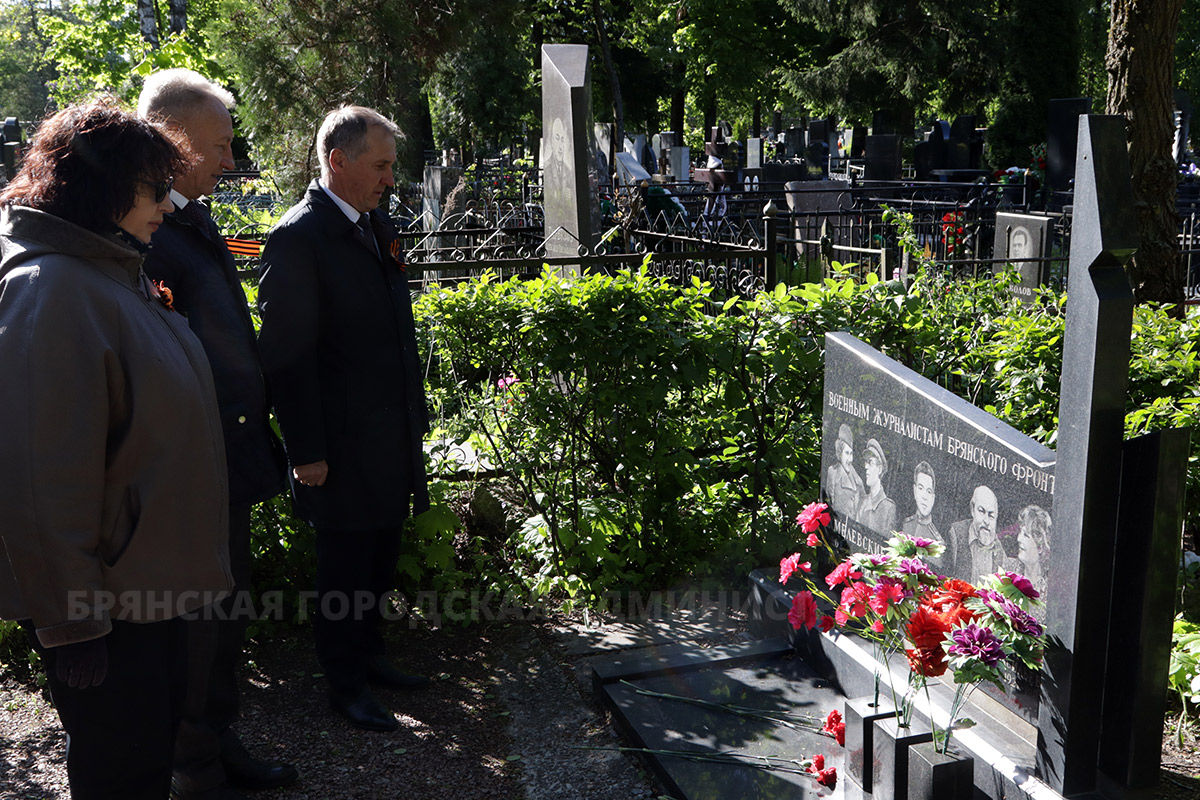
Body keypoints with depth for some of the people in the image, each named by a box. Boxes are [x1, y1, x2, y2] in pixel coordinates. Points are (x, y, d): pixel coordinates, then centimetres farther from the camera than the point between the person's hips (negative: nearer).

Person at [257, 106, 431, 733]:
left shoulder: (379, 225, 10)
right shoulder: (299, 237, -15)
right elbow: (287, 354, -16)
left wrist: (415, 411, 16)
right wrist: (306, 451, -16)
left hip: (392, 438, 8)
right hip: (342, 445, -8)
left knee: (380, 557, 19)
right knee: (346, 567, 7)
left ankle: (366, 654, 37)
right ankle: (345, 684, 24)